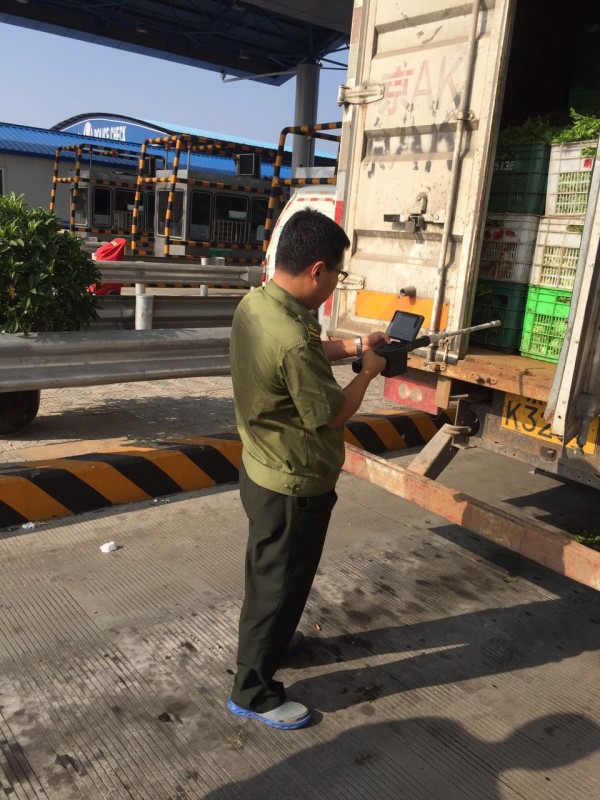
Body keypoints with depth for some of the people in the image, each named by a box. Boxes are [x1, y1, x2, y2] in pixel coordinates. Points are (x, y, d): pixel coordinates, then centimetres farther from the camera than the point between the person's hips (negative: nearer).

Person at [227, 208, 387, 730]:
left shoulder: (254, 304, -4)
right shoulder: (293, 341, -34)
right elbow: (332, 415, -20)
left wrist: (354, 346, 8)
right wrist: (368, 372, -6)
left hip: (262, 471, 9)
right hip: (294, 487, -9)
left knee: (269, 573, 28)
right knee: (279, 584, 10)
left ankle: (270, 640, 52)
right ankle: (253, 692, 29)